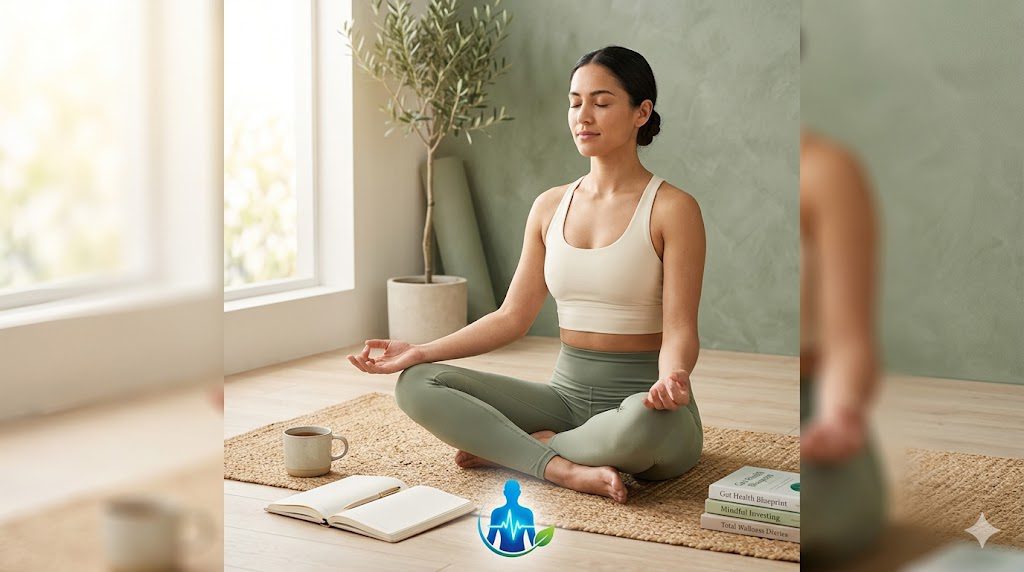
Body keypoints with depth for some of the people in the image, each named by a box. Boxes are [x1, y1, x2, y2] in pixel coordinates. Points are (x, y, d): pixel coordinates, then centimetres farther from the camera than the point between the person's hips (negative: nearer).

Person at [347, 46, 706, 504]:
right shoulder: (550, 207, 9)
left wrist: (672, 377, -36)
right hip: (566, 394, 5)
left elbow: (679, 328, -13)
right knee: (416, 385, -11)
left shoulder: (672, 209, -8)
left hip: (642, 401, -5)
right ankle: (564, 468, -22)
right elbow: (513, 316, 9)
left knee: (647, 422, -42)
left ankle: (506, 448, -16)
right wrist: (422, 351, -1)